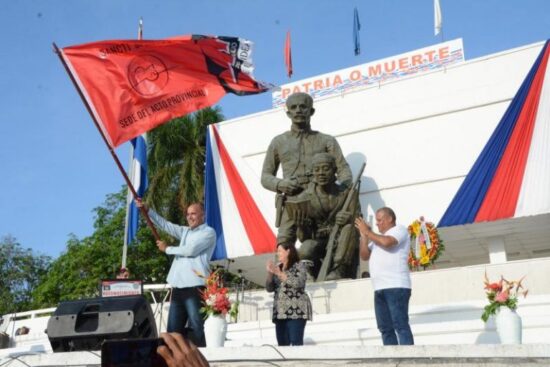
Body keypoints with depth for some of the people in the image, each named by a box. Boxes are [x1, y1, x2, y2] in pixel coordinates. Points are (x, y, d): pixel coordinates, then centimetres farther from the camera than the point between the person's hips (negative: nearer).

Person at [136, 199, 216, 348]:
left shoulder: (209, 232, 0)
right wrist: (146, 210, 10)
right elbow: (165, 224, 21)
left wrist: (167, 249, 3)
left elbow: (190, 250, -10)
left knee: (197, 328, -7)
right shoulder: (185, 231, 23)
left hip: (195, 287, -8)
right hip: (178, 287, 8)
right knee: (173, 329, 8)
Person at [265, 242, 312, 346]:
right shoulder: (278, 268, 18)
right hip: (280, 312, 6)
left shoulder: (299, 266, 3)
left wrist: (279, 273, -14)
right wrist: (270, 273, -1)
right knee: (282, 345, 1)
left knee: (296, 344, -15)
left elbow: (298, 283, -13)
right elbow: (270, 288, 14)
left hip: (296, 311, -6)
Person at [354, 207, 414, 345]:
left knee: (400, 325, -12)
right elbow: (364, 256, 18)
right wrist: (363, 236, 8)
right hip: (380, 289, 8)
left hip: (396, 287, -8)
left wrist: (367, 231, -5)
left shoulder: (399, 230, 4)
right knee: (385, 328, 6)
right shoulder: (378, 237, 26)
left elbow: (386, 242, -17)